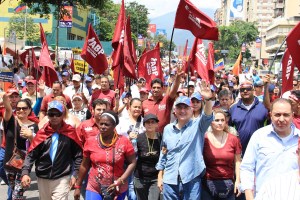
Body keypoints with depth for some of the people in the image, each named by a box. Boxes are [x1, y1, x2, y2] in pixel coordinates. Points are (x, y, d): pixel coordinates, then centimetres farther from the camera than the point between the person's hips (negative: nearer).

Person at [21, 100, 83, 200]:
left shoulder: (70, 132, -3)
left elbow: (78, 155, -1)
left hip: (62, 178, -3)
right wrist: (25, 173, -14)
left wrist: (75, 174, -6)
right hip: (43, 178, 3)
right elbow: (31, 154, -2)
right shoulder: (42, 133, 0)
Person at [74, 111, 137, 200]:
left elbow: (132, 163, -4)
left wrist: (121, 181, -15)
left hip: (117, 189, 0)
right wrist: (78, 186, 10)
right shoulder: (90, 141, -4)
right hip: (94, 188, 1)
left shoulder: (124, 141, -10)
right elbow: (85, 165, 5)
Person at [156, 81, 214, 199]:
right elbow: (163, 154, 14)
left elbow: (207, 117, -23)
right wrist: (160, 176, 12)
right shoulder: (168, 129, 9)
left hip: (191, 180, -3)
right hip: (169, 180, 3)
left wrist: (207, 100, -41)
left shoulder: (197, 126, -1)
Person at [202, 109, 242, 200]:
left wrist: (238, 181, 0)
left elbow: (237, 161, 6)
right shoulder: (204, 138, -3)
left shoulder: (233, 139, 1)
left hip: (228, 184, 1)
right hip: (208, 183, -1)